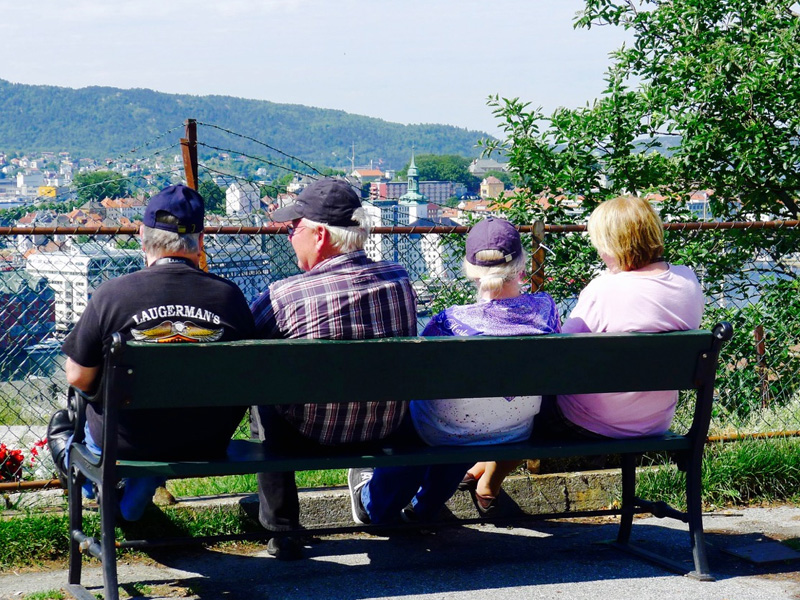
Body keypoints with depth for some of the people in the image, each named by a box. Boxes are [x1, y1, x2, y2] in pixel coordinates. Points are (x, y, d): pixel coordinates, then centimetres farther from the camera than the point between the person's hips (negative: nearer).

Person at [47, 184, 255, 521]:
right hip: (209, 444, 2)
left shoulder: (111, 294, -18)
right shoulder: (230, 296, -12)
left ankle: (71, 458, 57)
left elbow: (79, 378, -11)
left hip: (126, 443, -2)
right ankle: (130, 505, 52)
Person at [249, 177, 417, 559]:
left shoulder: (287, 294, -22)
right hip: (390, 430, 4)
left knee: (262, 396, 23)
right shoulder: (399, 279, -7)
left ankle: (281, 531, 26)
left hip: (313, 435, -4)